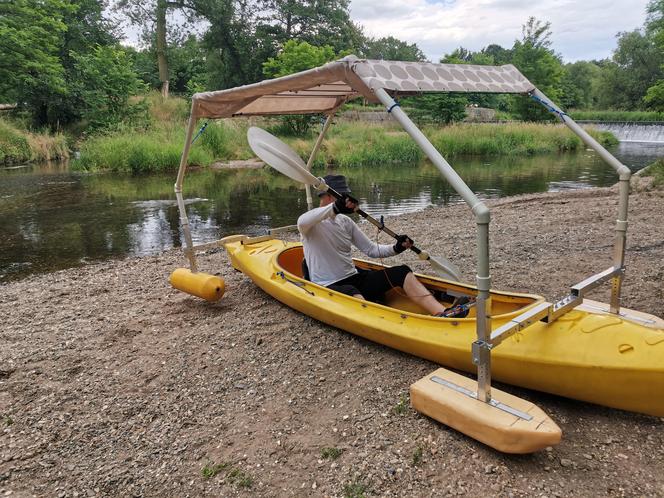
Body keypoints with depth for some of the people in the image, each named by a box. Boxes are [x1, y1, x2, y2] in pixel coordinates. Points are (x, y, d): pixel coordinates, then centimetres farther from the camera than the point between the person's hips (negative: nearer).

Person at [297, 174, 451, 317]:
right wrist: (335, 208, -48)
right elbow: (302, 222, -35)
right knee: (353, 294, -41)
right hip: (328, 287, -7)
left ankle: (442, 314, -26)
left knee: (401, 272, -10)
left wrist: (396, 248, -4)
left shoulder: (345, 221, 14)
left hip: (355, 278, 7)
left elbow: (372, 249, 14)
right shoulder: (313, 223, -6)